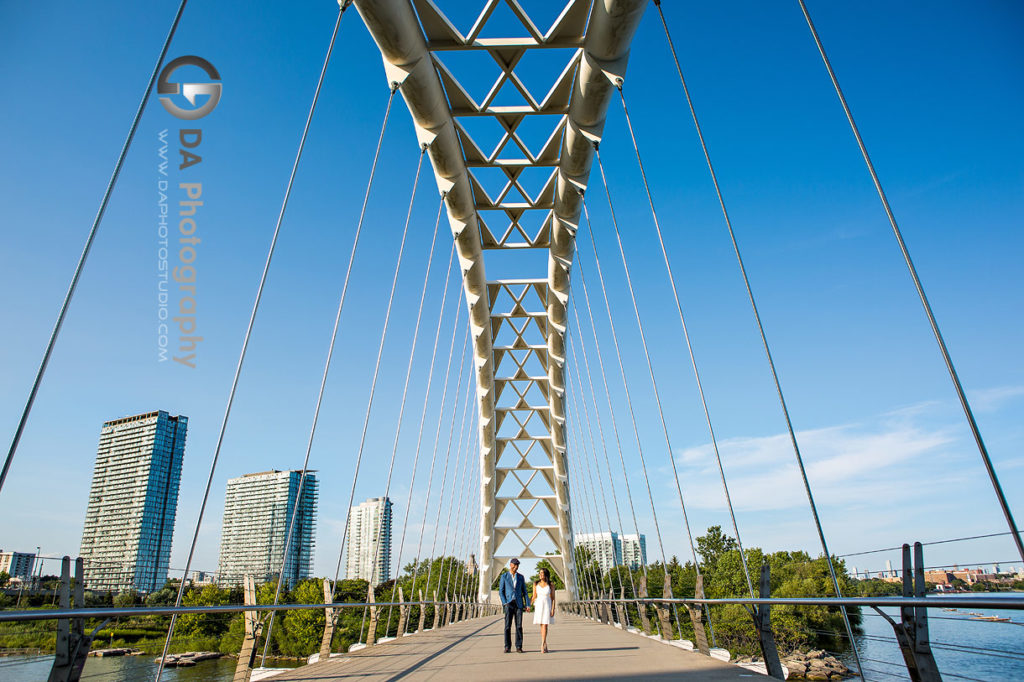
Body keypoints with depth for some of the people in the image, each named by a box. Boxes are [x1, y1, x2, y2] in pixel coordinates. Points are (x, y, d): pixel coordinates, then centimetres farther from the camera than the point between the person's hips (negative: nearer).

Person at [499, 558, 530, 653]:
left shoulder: (521, 577, 9)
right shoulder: (504, 576, 2)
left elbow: (524, 591, 9)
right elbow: (501, 591, 1)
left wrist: (527, 604, 0)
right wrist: (505, 603, -10)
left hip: (519, 604, 2)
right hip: (509, 604, -2)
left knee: (519, 626, -2)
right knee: (507, 626, -4)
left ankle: (519, 647, 4)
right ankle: (507, 647, 5)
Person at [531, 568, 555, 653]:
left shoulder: (550, 585, -3)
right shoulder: (536, 584, 2)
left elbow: (553, 598, -2)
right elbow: (534, 597, 5)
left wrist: (553, 610, -10)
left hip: (547, 606, -2)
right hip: (538, 606, 3)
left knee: (545, 625, -10)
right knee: (541, 626, 7)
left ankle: (542, 645, -12)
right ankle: (545, 646, 17)